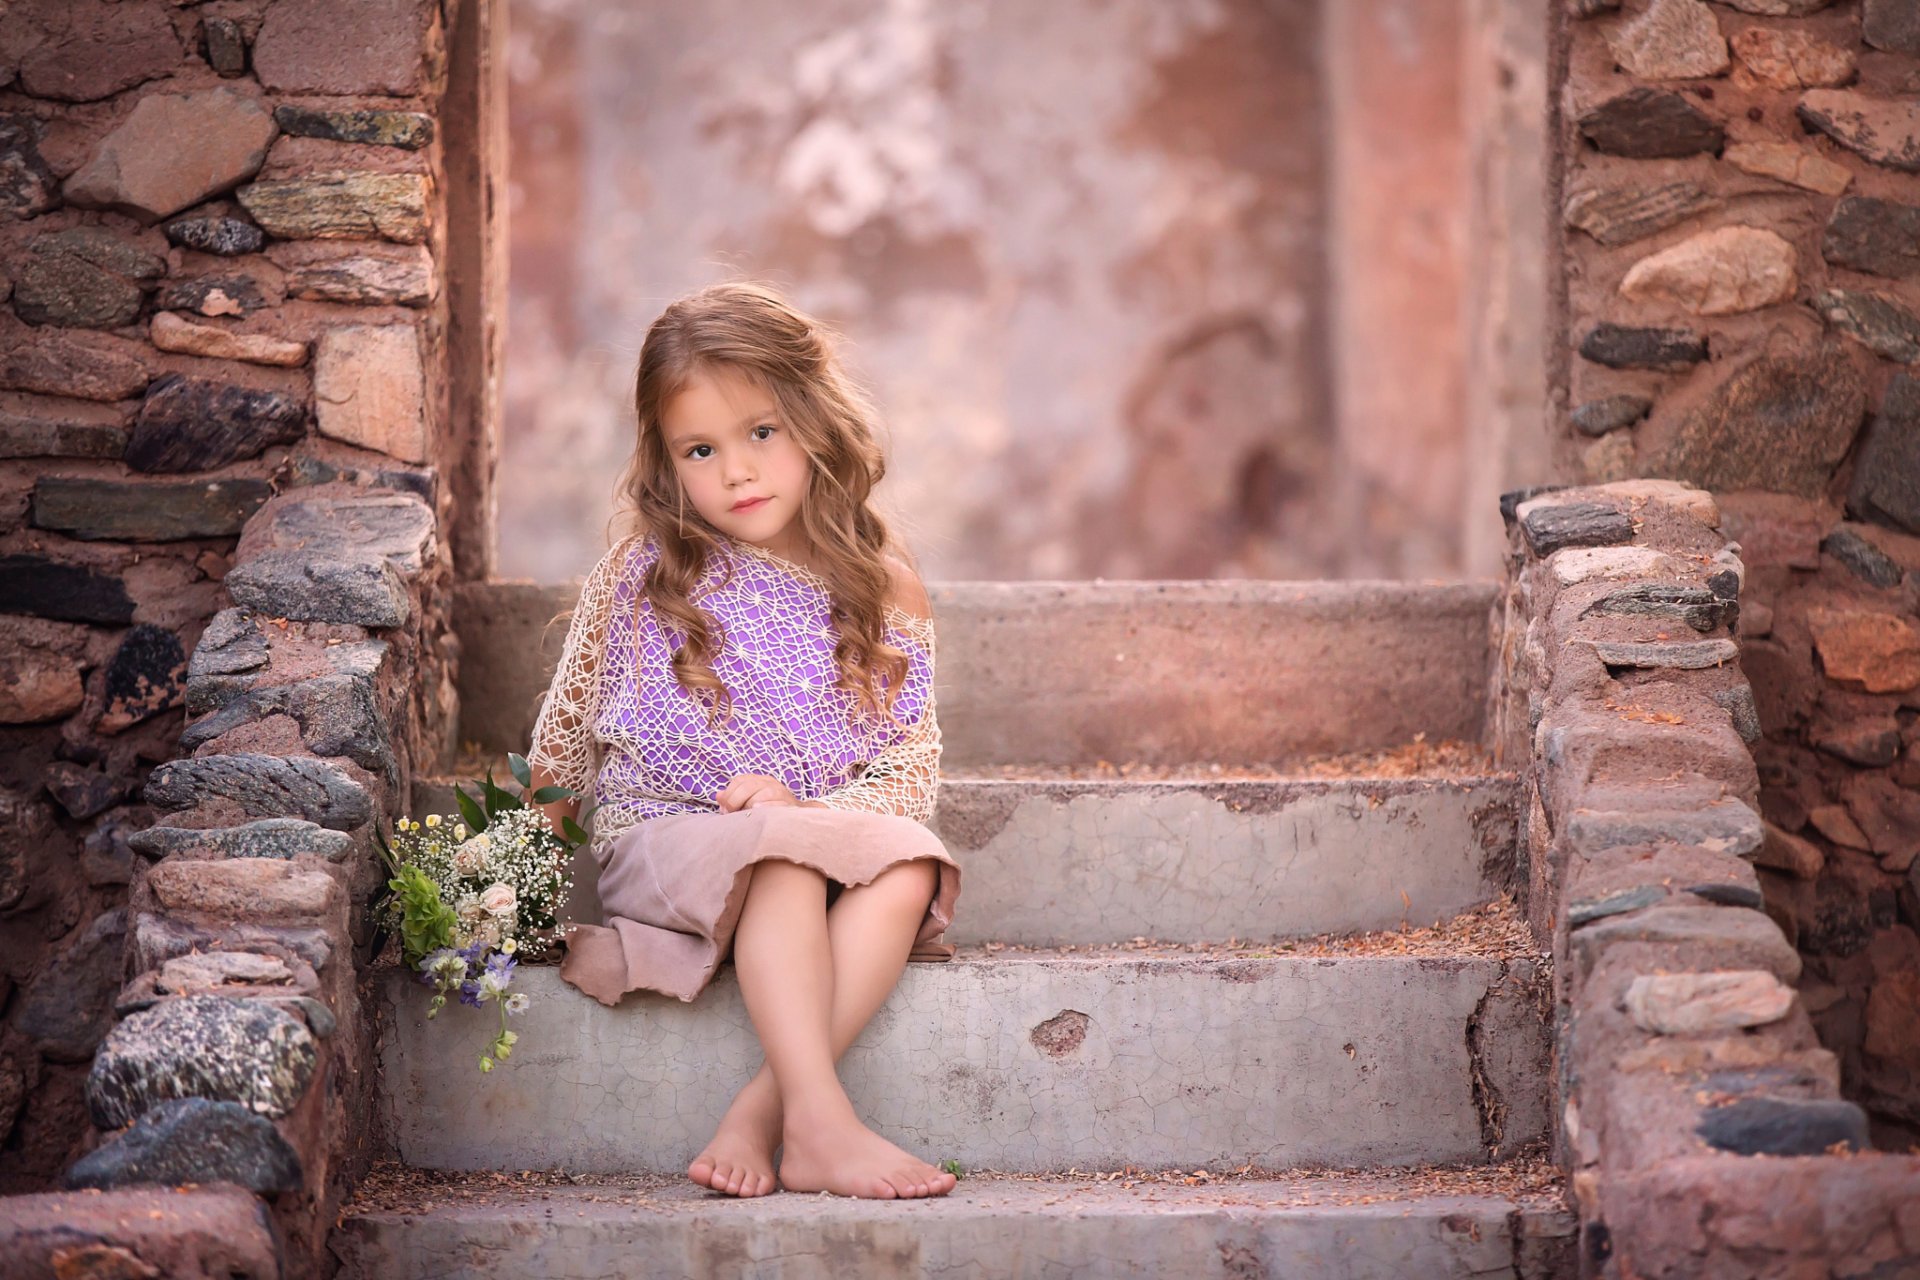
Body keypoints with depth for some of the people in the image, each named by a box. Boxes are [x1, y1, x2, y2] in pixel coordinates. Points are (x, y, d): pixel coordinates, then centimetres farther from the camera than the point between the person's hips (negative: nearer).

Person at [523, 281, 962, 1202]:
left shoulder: (877, 594, 4)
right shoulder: (638, 578, 2)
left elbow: (912, 764, 0)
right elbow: (568, 724, 17)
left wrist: (806, 803, -16)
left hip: (819, 833, 2)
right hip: (661, 837, -2)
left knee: (908, 860, -31)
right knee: (782, 860, -36)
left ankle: (759, 1115, -37)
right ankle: (822, 1123, -45)